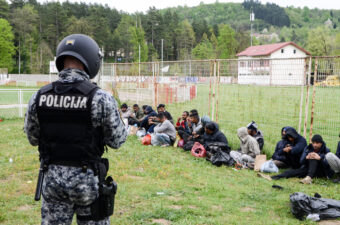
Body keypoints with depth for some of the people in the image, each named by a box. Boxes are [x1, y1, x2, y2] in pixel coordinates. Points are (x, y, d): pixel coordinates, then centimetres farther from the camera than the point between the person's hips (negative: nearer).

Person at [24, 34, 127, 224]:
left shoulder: (39, 97, -5)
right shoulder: (100, 98, -16)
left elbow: (33, 138, 7)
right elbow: (117, 140, -7)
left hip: (52, 177, 3)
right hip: (87, 178, -3)